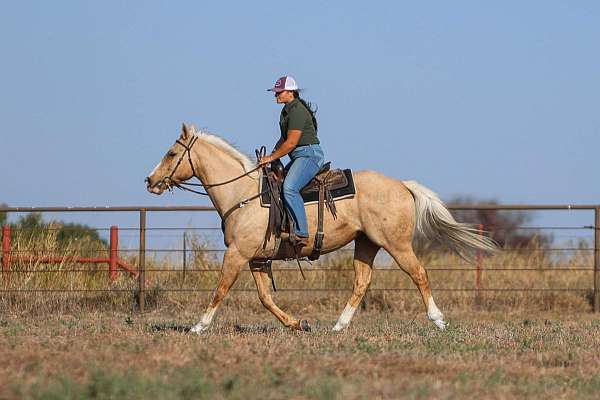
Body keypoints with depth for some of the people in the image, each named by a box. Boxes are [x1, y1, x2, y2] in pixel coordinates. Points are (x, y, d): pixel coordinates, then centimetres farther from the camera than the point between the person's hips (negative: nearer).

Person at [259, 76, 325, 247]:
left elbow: (291, 143, -19)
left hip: (310, 154, -11)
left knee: (289, 189, -29)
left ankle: (301, 234, -34)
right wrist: (271, 156, 13)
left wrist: (271, 158, -11)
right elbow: (284, 138, 26)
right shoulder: (287, 111, 17)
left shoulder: (297, 111, -15)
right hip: (299, 157, 11)